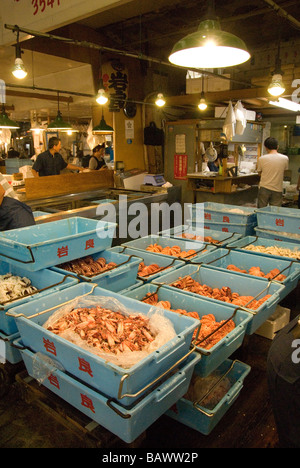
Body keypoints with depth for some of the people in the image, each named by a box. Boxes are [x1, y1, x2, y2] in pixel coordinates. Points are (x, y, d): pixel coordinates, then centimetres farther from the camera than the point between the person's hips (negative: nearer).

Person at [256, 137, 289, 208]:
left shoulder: (262, 158, -6)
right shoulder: (285, 158, -4)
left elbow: (259, 173, 5)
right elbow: (284, 170, 10)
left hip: (264, 188, 0)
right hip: (277, 189, 1)